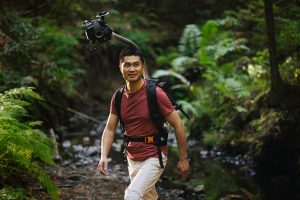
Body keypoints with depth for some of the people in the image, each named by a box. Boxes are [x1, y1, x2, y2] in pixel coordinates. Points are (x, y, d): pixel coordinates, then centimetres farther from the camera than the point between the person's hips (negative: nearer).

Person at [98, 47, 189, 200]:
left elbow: (178, 125, -12)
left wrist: (183, 159, -9)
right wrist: (104, 156, -14)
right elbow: (110, 129, 3)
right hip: (132, 159, 6)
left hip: (153, 158, -6)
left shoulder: (155, 94, -17)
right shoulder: (118, 97, -1)